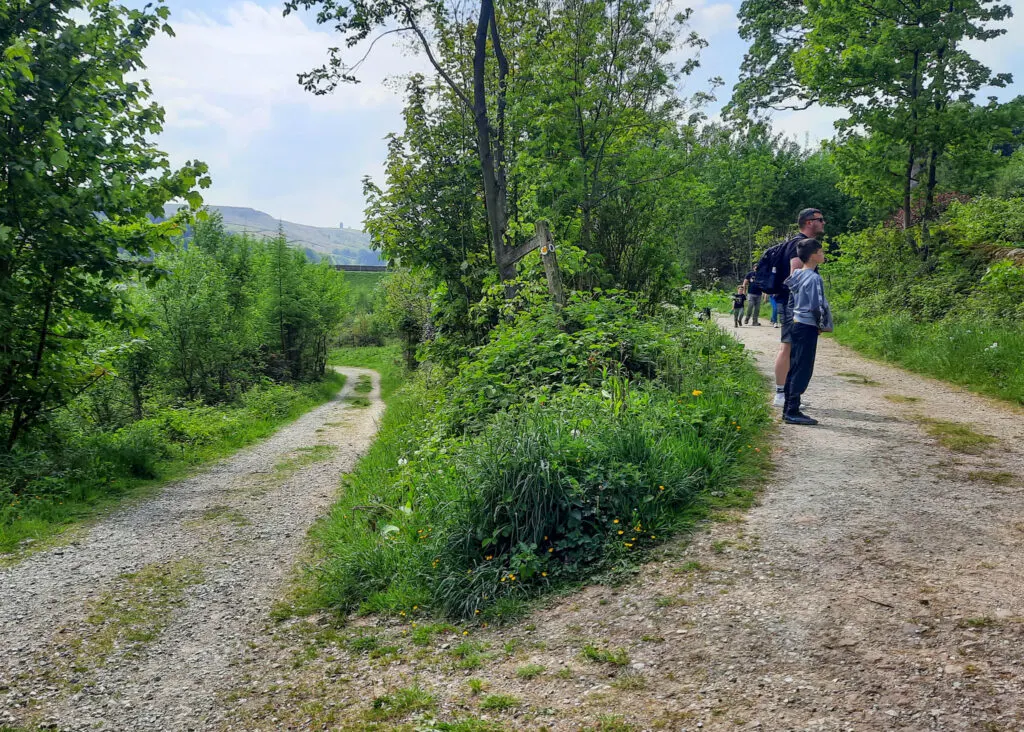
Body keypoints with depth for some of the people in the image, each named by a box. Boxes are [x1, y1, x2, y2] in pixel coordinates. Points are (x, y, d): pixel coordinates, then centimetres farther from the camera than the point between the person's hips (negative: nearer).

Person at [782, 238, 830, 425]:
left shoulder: (797, 276, 11)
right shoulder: (814, 278, -16)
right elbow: (817, 306, -18)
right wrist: (822, 325, -4)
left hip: (796, 324, 9)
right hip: (808, 328, -9)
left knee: (794, 368, 12)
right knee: (803, 370, -6)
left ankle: (788, 409, 16)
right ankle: (793, 412, -5)